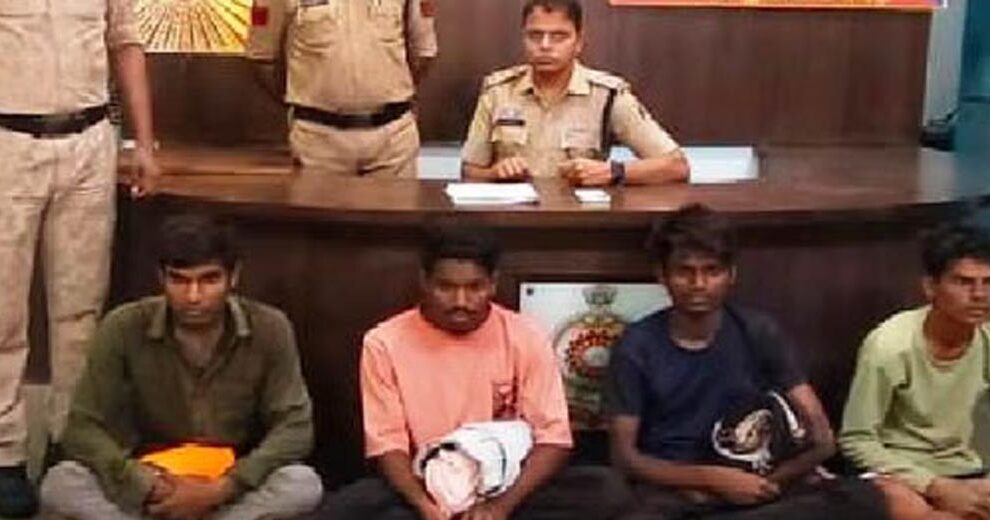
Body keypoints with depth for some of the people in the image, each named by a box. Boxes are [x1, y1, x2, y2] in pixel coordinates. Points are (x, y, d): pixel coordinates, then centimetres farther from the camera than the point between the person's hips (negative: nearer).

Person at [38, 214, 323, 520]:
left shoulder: (269, 329, -12)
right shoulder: (123, 329, -12)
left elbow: (295, 427, -14)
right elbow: (82, 429, -12)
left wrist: (221, 488, -27)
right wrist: (148, 484, -28)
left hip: (232, 487, 0)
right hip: (151, 482, 0)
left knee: (305, 485, -31)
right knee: (59, 485, -27)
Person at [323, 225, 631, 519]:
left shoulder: (525, 338, -6)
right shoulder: (384, 342, -7)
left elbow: (553, 438, -9)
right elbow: (386, 443, -8)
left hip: (508, 487, 1)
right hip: (425, 491, 0)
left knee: (604, 491, -26)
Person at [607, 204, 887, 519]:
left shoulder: (759, 333, 2)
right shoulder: (637, 347, -3)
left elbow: (820, 438, 0)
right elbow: (625, 456, -4)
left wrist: (764, 482, -15)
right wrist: (712, 478, -16)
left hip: (754, 487, 2)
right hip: (671, 490, -2)